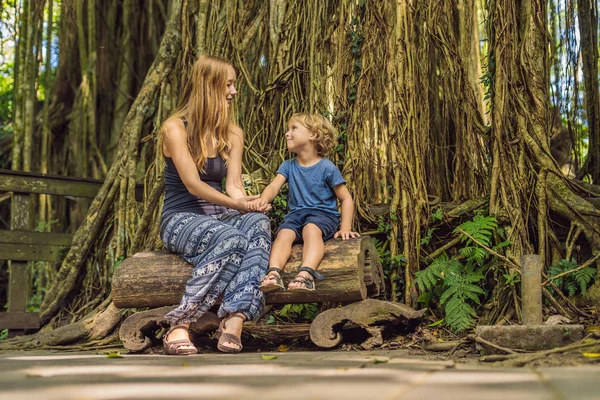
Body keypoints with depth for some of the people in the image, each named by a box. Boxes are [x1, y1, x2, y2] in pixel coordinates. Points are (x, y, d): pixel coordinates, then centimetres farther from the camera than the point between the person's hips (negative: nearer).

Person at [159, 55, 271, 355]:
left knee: (258, 224, -30)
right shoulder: (175, 128, -6)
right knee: (232, 239, -36)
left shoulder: (233, 134, 12)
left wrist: (246, 203, -21)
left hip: (220, 218, 5)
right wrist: (236, 204, -27)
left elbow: (233, 184, 1)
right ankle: (179, 326, -33)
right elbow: (193, 185, -15)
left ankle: (234, 322, -43)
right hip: (181, 219, -5)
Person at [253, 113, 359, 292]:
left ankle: (306, 274, -58)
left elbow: (346, 198, 0)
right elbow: (274, 186, -4)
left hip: (323, 214, -4)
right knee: (284, 232, -28)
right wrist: (263, 199, -28)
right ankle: (273, 273, -49)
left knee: (311, 229, -37)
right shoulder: (288, 166, 12)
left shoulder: (327, 168, -2)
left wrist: (345, 227, -11)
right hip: (296, 214, 4)